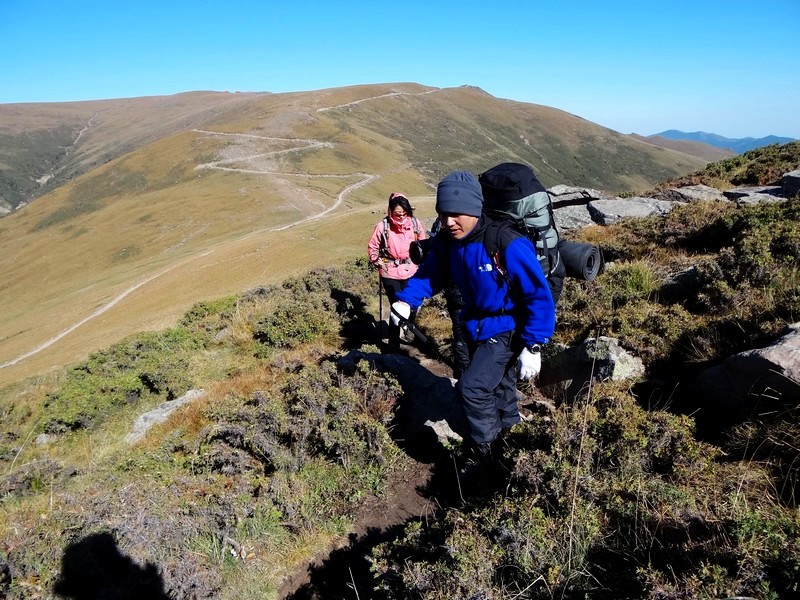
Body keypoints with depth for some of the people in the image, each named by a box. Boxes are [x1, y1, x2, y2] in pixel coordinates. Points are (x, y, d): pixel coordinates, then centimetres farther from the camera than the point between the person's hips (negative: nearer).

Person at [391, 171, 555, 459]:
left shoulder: (508, 245, -30)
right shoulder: (446, 243, -11)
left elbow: (539, 296, -24)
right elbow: (429, 273, 6)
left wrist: (533, 347, -24)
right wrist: (406, 300, -14)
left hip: (506, 331, -6)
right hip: (476, 327, 7)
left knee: (471, 387, -17)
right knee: (497, 386, 23)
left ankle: (486, 451, 7)